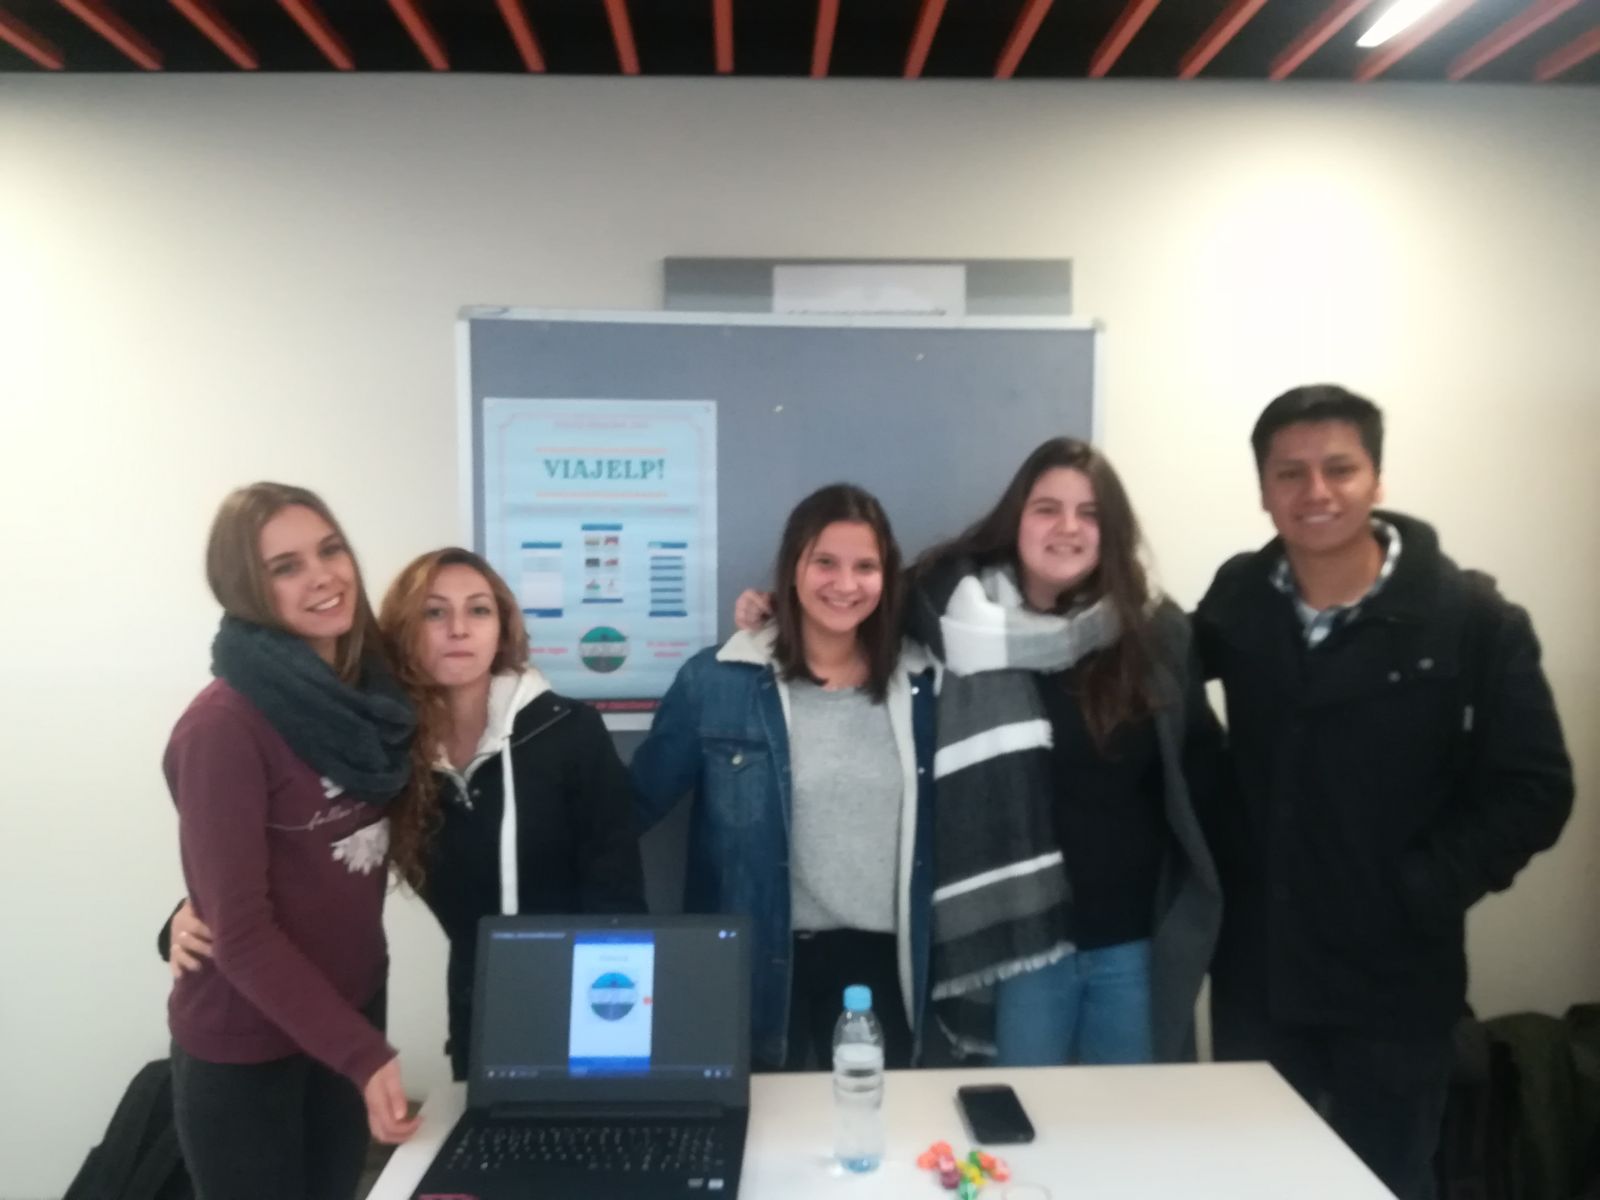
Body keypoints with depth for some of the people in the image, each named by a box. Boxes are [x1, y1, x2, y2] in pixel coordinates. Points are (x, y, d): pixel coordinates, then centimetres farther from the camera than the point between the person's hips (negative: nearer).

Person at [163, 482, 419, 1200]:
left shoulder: (367, 690, -2)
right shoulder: (224, 726, -22)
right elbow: (240, 932, -21)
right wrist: (363, 1056, -24)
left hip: (351, 1008, 6)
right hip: (244, 1045, -6)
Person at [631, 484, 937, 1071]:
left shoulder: (916, 684, 2)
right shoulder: (715, 681, -7)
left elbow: (930, 825, 10)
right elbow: (639, 803, -2)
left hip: (879, 958, 2)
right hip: (762, 964, -2)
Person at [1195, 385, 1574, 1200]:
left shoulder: (1473, 619, -11)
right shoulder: (1237, 599, -2)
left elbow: (1533, 790, -9)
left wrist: (1418, 893, -15)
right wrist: (1223, 849, 2)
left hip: (1394, 980, -2)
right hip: (1254, 973, 3)